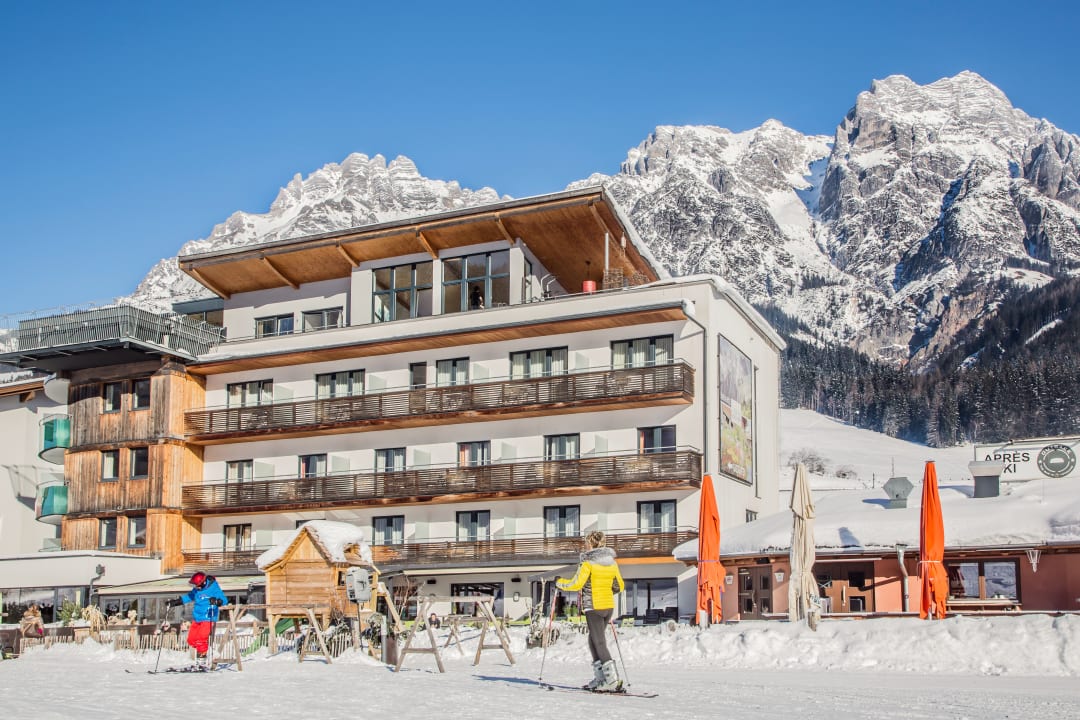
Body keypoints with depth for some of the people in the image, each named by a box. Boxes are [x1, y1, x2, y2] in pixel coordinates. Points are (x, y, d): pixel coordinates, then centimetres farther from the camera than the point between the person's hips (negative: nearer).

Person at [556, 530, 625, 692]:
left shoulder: (588, 563, -12)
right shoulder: (612, 562, 8)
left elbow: (576, 584, -17)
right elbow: (620, 586, 15)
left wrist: (559, 583, 0)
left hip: (593, 607, -7)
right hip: (609, 606, 7)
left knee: (600, 643, -4)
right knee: (594, 641, 17)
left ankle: (612, 680, -11)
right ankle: (599, 678, 17)